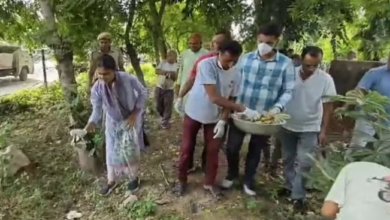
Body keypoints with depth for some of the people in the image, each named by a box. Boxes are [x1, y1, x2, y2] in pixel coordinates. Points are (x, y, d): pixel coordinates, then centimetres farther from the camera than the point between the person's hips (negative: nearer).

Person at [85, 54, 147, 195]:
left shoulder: (128, 79, -29)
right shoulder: (97, 88, -23)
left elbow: (143, 93, -14)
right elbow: (97, 109, -16)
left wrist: (135, 114, -17)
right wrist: (91, 123, -36)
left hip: (131, 119, -2)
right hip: (113, 122, 2)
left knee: (131, 150, 8)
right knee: (111, 151, 10)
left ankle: (134, 177, 33)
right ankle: (111, 181, 33)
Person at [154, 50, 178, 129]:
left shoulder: (176, 66, 1)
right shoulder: (162, 63, 0)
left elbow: (175, 78, -3)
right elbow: (157, 71, -16)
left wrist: (172, 74, -24)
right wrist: (168, 72, -24)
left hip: (169, 89, -1)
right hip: (159, 88, 1)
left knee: (168, 106, -1)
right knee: (158, 105, 11)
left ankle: (165, 122, 11)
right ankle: (162, 118, 35)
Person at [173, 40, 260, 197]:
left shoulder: (236, 74, -12)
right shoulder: (206, 65, -29)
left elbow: (229, 99, -3)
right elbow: (214, 97, -37)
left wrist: (223, 121, -16)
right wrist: (243, 109, -40)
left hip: (215, 117, 4)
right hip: (194, 113, -3)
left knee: (213, 150, 7)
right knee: (186, 148, 7)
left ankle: (209, 183, 25)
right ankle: (181, 180, 27)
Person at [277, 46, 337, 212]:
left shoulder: (326, 79, -12)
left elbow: (328, 106, -6)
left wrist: (323, 131, -8)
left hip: (310, 129, -2)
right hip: (287, 126, 2)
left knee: (304, 163, 0)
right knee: (287, 159, 15)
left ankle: (298, 196, 13)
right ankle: (289, 186, 34)